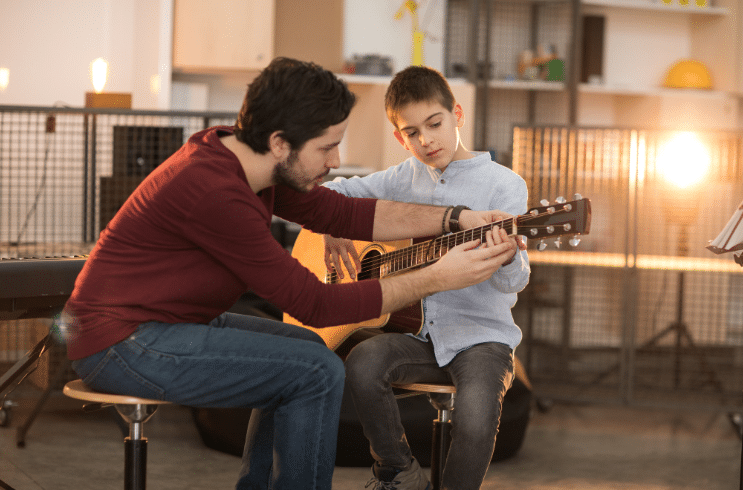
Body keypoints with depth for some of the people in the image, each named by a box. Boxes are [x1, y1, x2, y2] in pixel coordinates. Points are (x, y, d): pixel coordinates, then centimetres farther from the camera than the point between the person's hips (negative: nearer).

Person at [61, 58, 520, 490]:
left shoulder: (240, 154, 3)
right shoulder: (214, 191, -26)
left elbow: (341, 212, 11)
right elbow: (315, 303, -21)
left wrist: (458, 219, 3)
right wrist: (438, 278, -18)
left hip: (156, 321, 11)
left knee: (302, 348, 20)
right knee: (318, 371, -15)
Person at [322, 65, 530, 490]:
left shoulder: (503, 184, -3)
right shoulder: (406, 179, 11)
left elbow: (513, 282, -11)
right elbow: (333, 192, 24)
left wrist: (507, 257, -34)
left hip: (481, 335, -4)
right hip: (419, 331, 4)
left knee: (476, 420, -32)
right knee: (363, 363, -27)